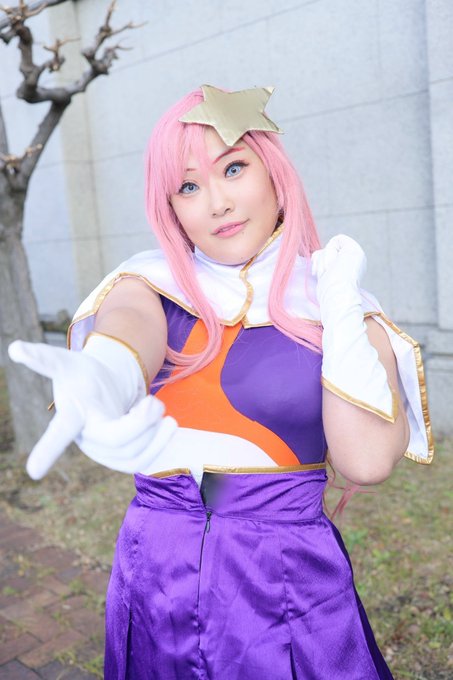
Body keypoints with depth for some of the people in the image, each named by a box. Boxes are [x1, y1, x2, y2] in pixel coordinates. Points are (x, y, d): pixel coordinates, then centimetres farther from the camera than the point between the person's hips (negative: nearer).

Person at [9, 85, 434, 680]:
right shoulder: (152, 287, -3)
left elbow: (367, 460, -19)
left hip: (292, 589, -1)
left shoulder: (343, 312, -5)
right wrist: (99, 379, -48)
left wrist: (340, 299, -15)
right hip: (155, 579, 2)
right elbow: (127, 331, -26)